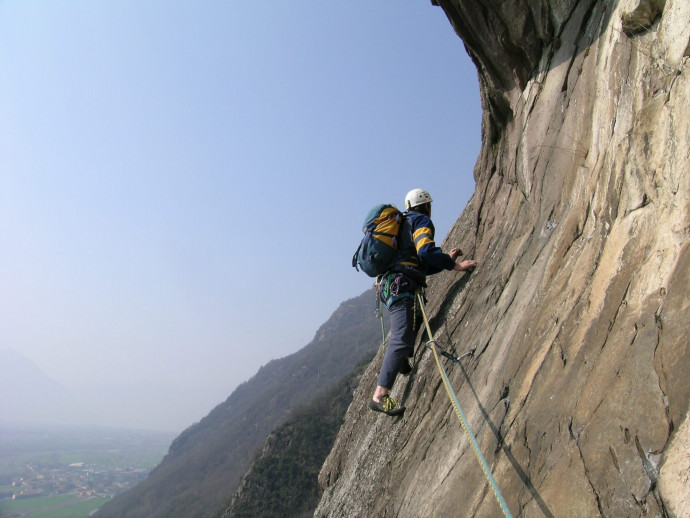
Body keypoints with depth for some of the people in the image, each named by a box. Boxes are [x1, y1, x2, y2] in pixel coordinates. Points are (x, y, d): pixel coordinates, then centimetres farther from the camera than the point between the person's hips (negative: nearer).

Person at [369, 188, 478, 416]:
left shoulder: (404, 224, 30)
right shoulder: (421, 220, 2)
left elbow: (421, 265, 31)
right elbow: (426, 251, -18)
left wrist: (447, 259, 29)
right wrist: (455, 265, -13)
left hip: (388, 284, 10)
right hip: (400, 285, -10)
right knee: (402, 339, -18)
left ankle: (400, 361, 22)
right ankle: (380, 395, -25)